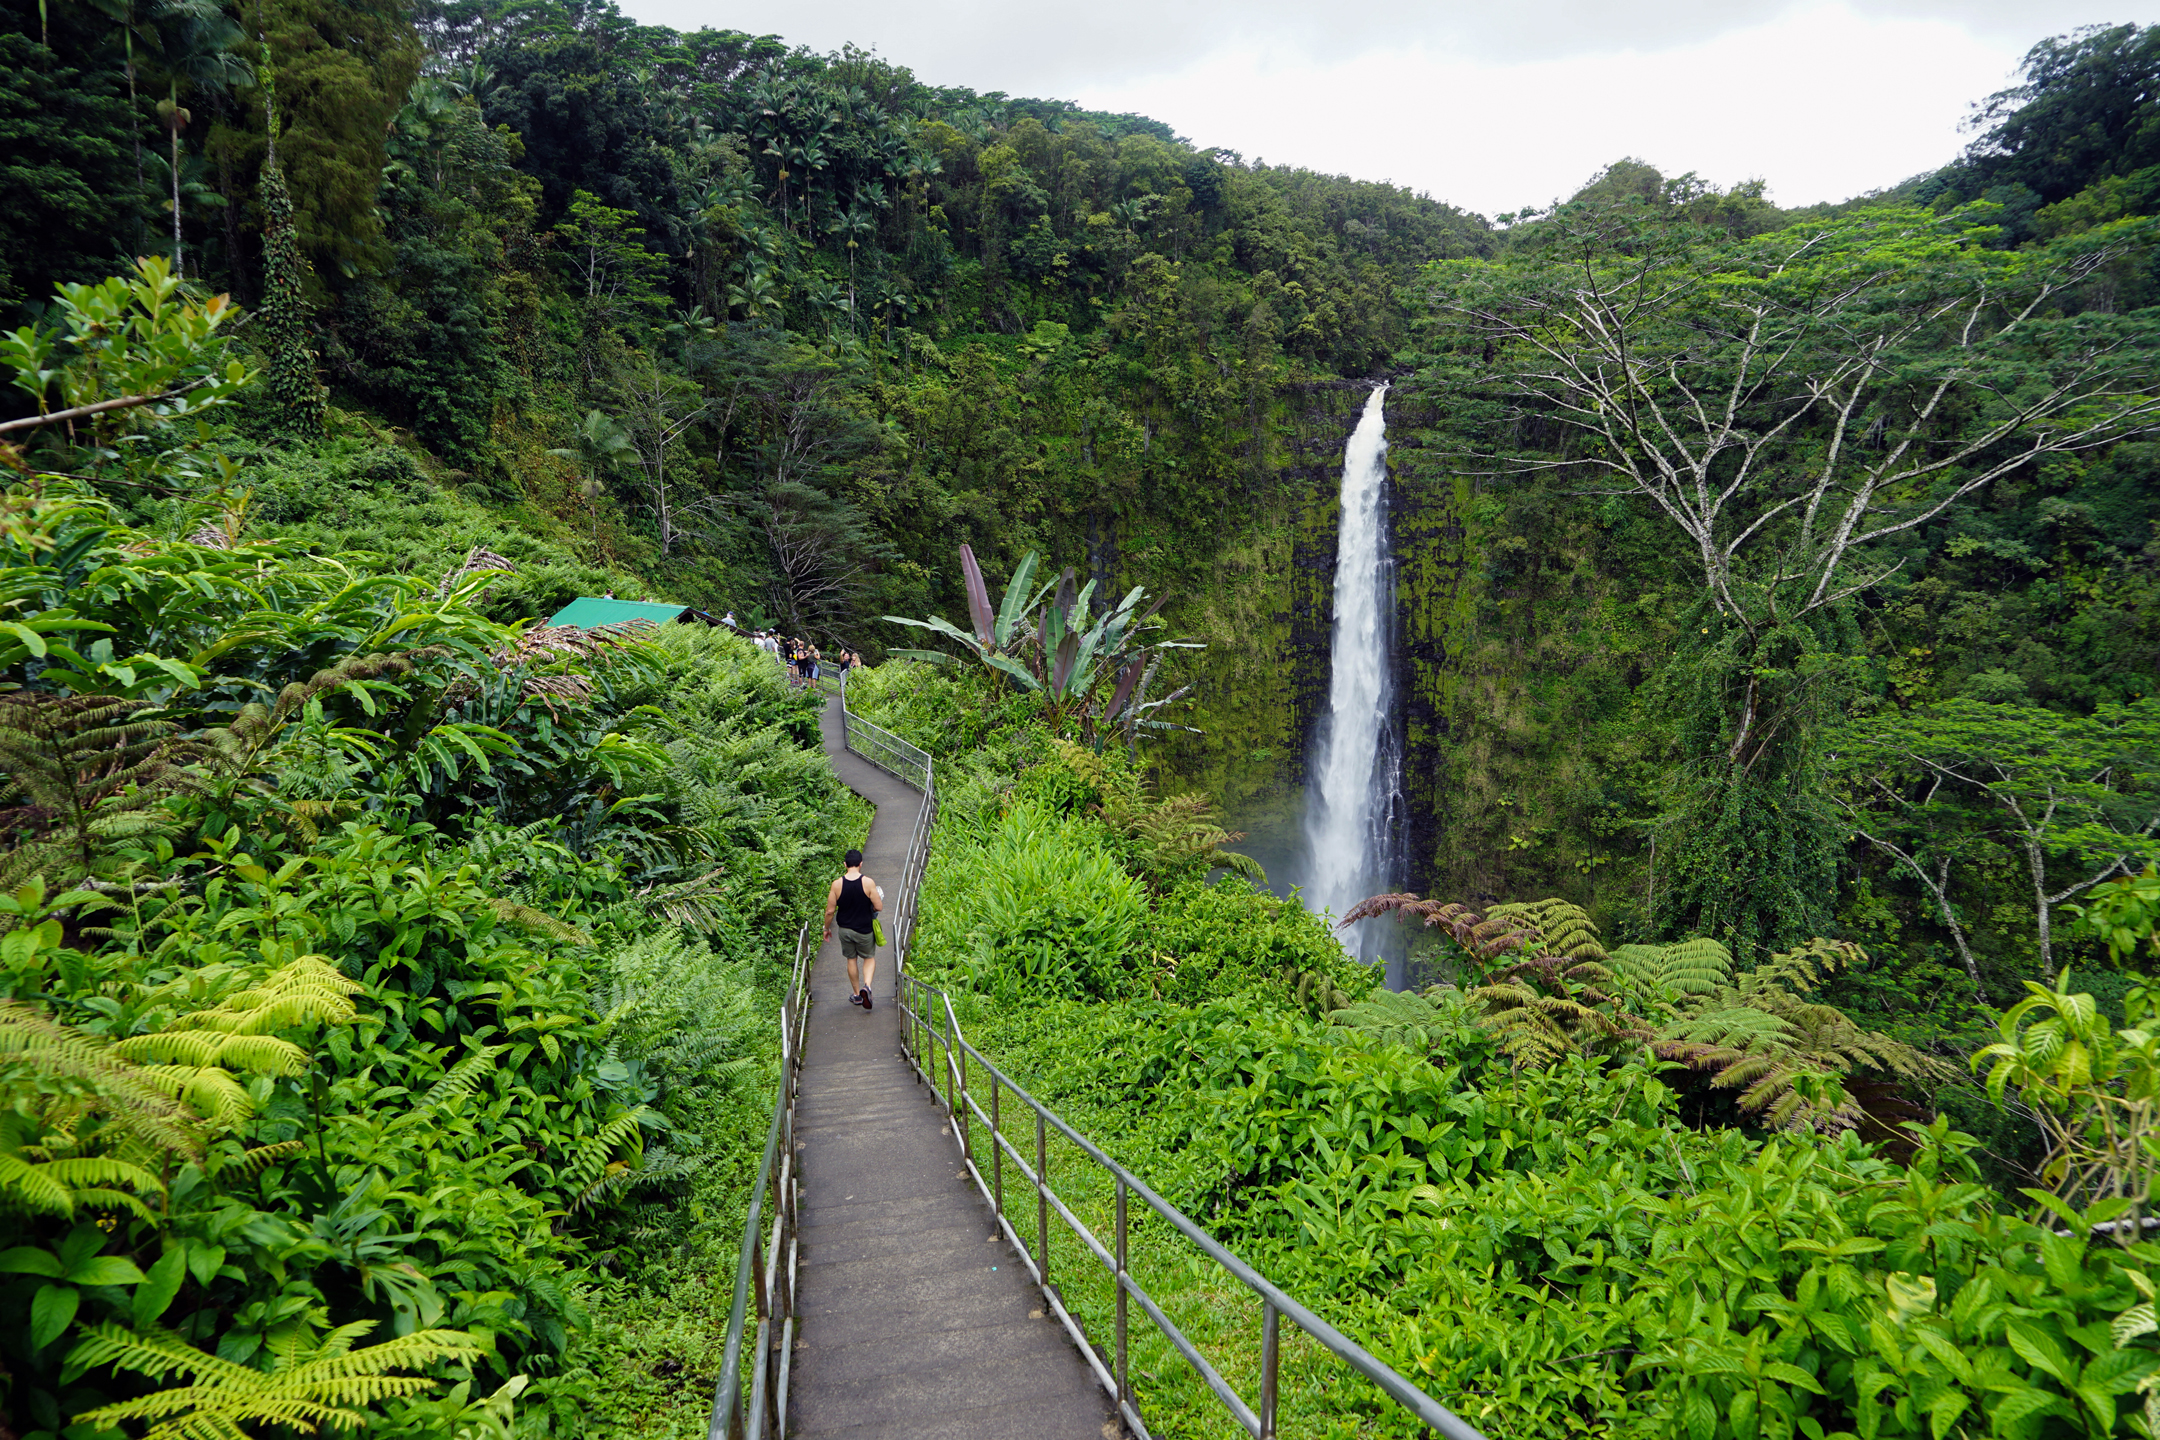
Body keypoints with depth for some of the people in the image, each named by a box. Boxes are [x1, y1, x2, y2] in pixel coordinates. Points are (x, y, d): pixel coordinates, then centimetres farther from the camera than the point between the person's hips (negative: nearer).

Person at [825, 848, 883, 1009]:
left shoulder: (837, 884, -11)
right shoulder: (868, 882, -16)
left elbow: (830, 911, -7)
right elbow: (879, 907, -14)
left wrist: (827, 929, 9)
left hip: (845, 929, 2)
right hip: (864, 930, -2)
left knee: (851, 960, 19)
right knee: (869, 958, 16)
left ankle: (857, 995, 27)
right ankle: (866, 986, -8)